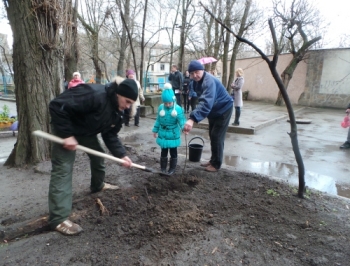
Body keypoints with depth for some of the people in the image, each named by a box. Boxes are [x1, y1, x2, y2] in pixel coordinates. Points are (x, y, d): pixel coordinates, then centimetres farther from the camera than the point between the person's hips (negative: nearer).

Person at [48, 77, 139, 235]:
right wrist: (66, 134, -34)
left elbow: (110, 135, -2)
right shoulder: (94, 95, -35)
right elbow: (57, 106, -36)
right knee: (63, 169, -12)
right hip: (66, 128, -8)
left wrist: (121, 155, -14)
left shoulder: (117, 111, -7)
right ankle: (58, 219, -10)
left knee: (98, 155, 16)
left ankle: (98, 185, 45)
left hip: (87, 131, 9)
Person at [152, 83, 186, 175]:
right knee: (163, 152, 17)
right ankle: (163, 168, 31)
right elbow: (158, 120, 6)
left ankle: (172, 168, 28)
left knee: (173, 153, 12)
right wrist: (155, 130, 11)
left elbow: (182, 120, -19)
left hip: (173, 135, -3)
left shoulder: (178, 109, -16)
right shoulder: (161, 107, -4)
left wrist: (184, 127, -40)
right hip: (163, 134, 3)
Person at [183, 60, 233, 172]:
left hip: (223, 109, -9)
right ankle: (213, 160, 28)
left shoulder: (209, 81, -35)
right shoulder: (195, 82, -5)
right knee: (212, 136, 14)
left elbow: (206, 102, -52)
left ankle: (216, 164, 5)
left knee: (217, 137, -8)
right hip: (213, 110, 9)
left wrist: (192, 119, -63)